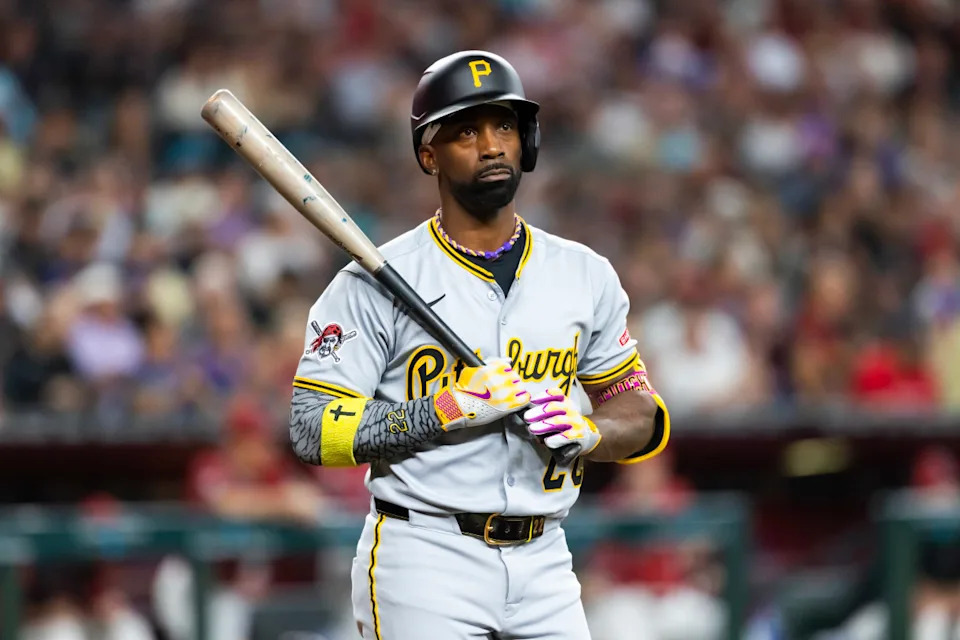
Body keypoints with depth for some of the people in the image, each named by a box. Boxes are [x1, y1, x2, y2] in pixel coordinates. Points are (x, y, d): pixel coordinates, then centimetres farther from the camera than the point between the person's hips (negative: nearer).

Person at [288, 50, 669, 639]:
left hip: (543, 564, 4)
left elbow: (642, 417, 14)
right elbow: (315, 430, -10)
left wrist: (585, 431, -8)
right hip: (426, 563, -4)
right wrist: (452, 408, -18)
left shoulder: (586, 276, 9)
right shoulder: (376, 285, -4)